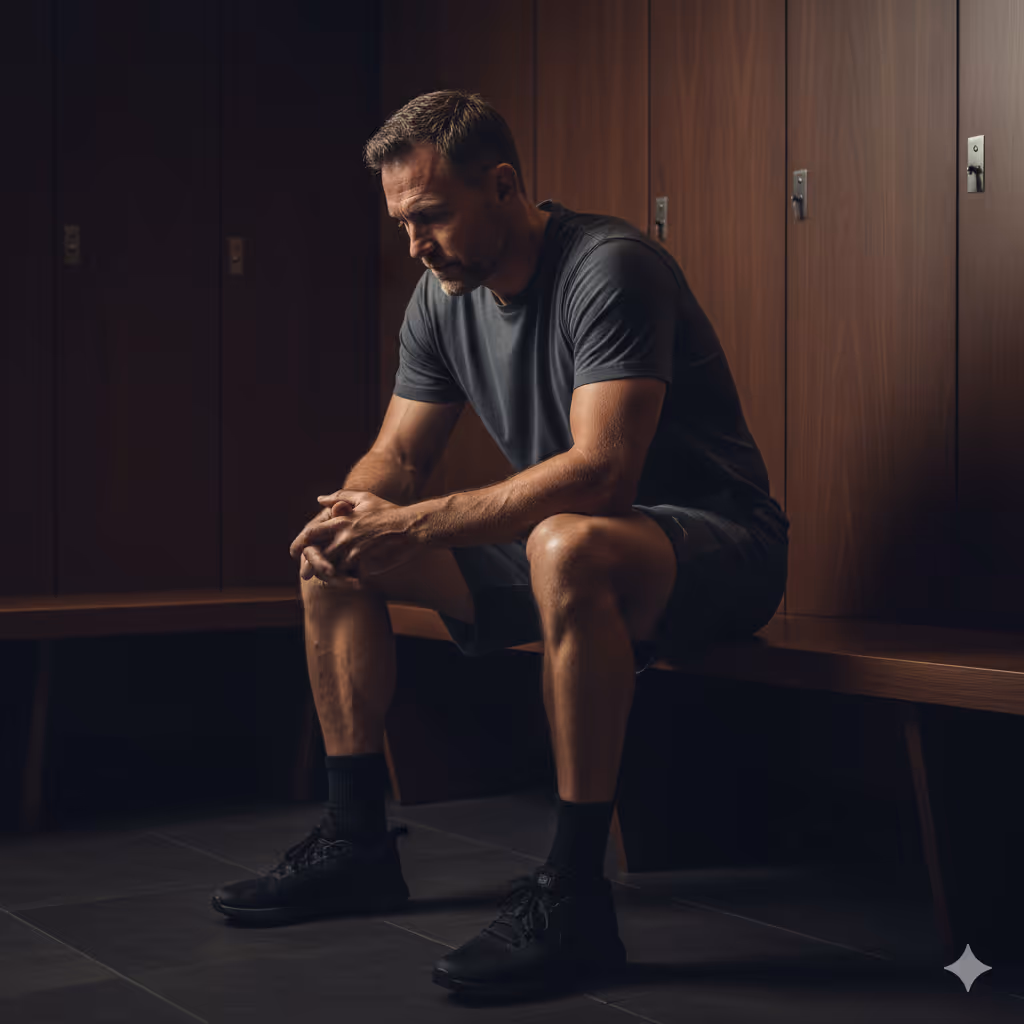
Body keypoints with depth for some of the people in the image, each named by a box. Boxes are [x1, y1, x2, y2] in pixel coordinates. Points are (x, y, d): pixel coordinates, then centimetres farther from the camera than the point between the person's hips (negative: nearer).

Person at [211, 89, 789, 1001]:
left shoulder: (609, 270, -22)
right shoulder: (443, 296, 4)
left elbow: (600, 471, -32)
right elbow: (398, 455, 10)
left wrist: (416, 524, -34)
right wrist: (350, 513, -15)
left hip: (718, 545, -8)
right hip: (555, 542, 8)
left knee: (568, 548, -42)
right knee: (333, 555, 2)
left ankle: (574, 894, -34)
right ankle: (357, 841, 6)